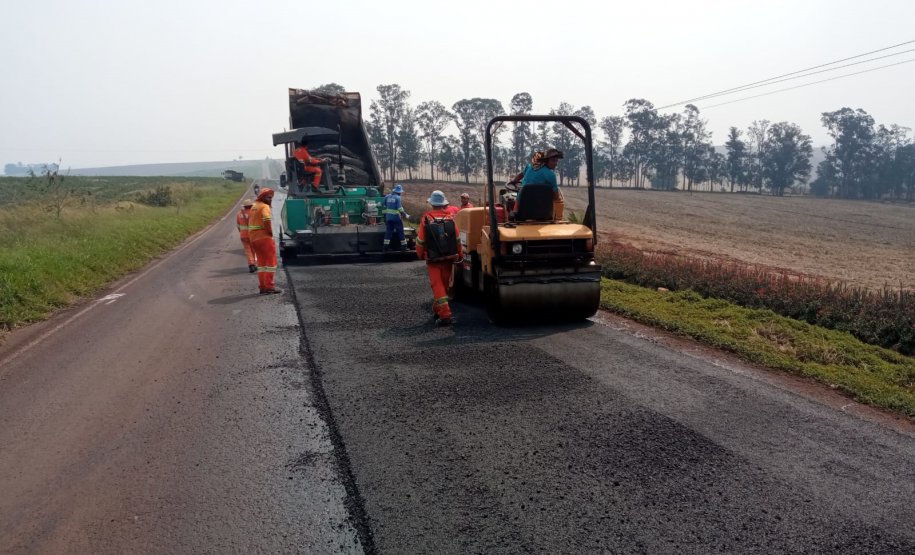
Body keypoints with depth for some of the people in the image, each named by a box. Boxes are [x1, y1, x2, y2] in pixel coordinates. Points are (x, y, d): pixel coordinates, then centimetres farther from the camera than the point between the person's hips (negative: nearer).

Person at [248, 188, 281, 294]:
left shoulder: (254, 207, 18)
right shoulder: (265, 207, -12)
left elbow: (249, 221, 25)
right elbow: (267, 220, -29)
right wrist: (270, 232, -15)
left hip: (254, 238, 9)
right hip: (264, 238, -9)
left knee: (261, 263, 14)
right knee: (271, 262, -2)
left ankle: (262, 287, 13)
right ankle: (269, 287, -6)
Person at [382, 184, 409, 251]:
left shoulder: (388, 196, 6)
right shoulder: (398, 198, -11)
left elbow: (381, 203, 14)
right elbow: (400, 209, -16)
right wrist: (405, 215, -9)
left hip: (388, 217, 5)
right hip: (396, 217, -5)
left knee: (388, 231, 8)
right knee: (400, 232, 4)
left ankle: (386, 246, 6)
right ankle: (404, 246, 8)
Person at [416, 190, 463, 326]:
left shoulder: (426, 218, -9)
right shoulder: (450, 218, -5)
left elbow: (420, 240, -5)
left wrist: (421, 254, 11)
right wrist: (460, 255, 11)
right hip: (448, 257, 3)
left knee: (437, 286, -2)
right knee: (444, 285, 17)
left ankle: (445, 314, -13)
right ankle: (437, 310, 30)